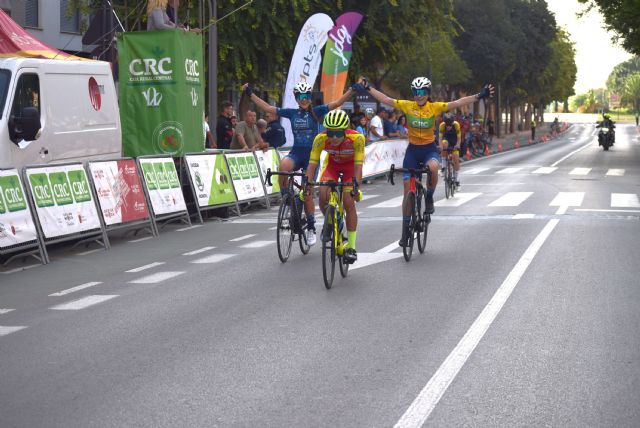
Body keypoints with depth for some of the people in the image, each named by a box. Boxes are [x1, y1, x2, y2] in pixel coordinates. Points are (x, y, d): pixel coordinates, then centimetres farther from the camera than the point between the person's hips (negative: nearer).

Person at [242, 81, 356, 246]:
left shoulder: (316, 112, -2)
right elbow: (267, 108, 6)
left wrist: (352, 89, -23)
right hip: (296, 152, 2)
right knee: (283, 166, -34)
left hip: (312, 154, -2)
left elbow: (337, 103, -11)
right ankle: (285, 197, -15)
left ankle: (311, 228, 15)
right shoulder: (292, 113, 5)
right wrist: (250, 94, 3)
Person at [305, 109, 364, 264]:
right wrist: (307, 186, -42)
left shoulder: (357, 138, -37)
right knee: (323, 195, -21)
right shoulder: (321, 139, -32)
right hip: (332, 163, 2)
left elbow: (358, 167, -37)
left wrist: (356, 188, -47)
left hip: (350, 164, -2)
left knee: (348, 202, -16)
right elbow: (312, 165, -30)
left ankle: (351, 247, -5)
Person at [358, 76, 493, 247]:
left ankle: (429, 197, -9)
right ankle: (405, 230, 13)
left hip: (429, 149, -2)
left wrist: (479, 96, -24)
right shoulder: (407, 105, -5)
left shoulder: (435, 107, -9)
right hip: (412, 149, 2)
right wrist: (367, 87, -8)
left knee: (433, 167, -39)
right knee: (408, 191, 2)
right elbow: (386, 99, -3)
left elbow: (457, 103, -16)